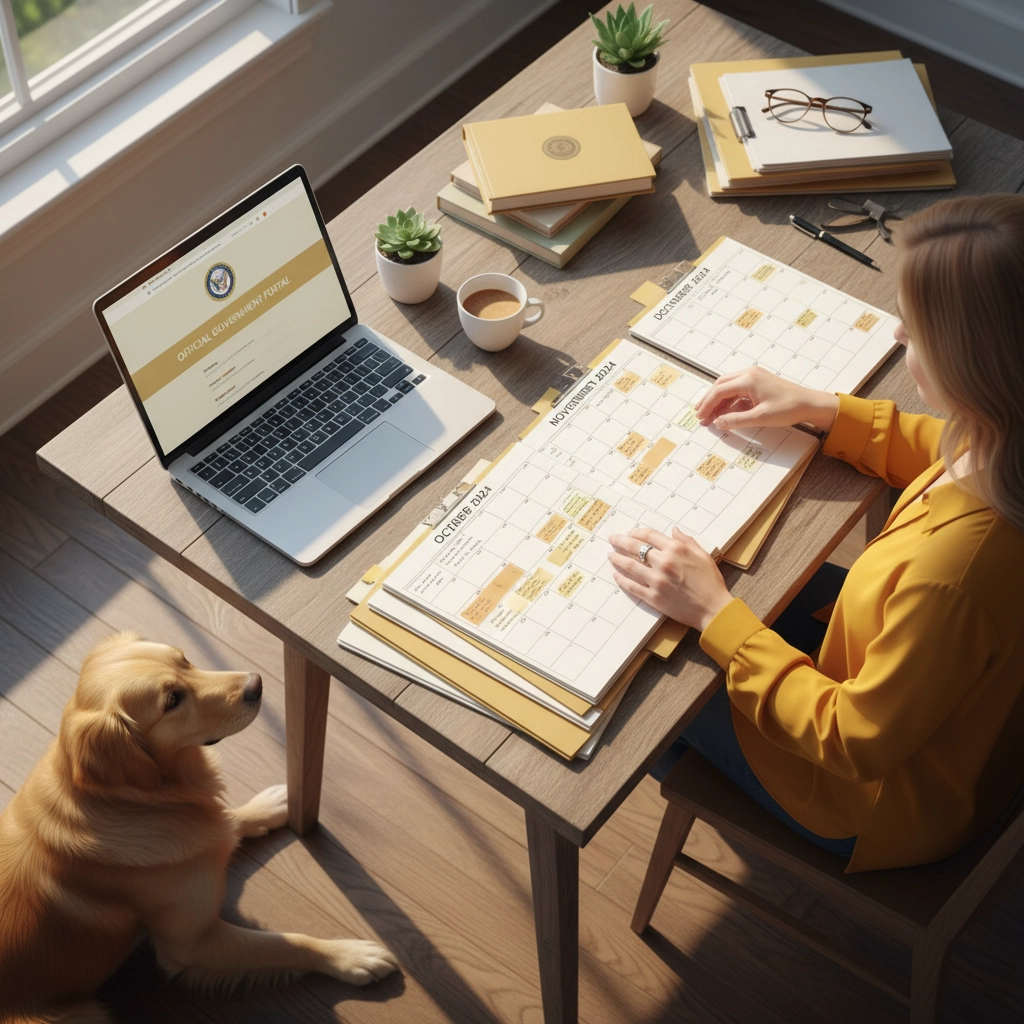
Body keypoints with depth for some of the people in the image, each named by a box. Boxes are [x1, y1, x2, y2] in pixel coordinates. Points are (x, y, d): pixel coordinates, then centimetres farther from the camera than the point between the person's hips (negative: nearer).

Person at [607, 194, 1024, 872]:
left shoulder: (953, 570, -46)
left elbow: (858, 744, -29)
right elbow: (950, 454, 5)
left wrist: (715, 613, -25)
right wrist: (821, 409, -2)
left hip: (894, 803, -7)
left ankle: (679, 765, 48)